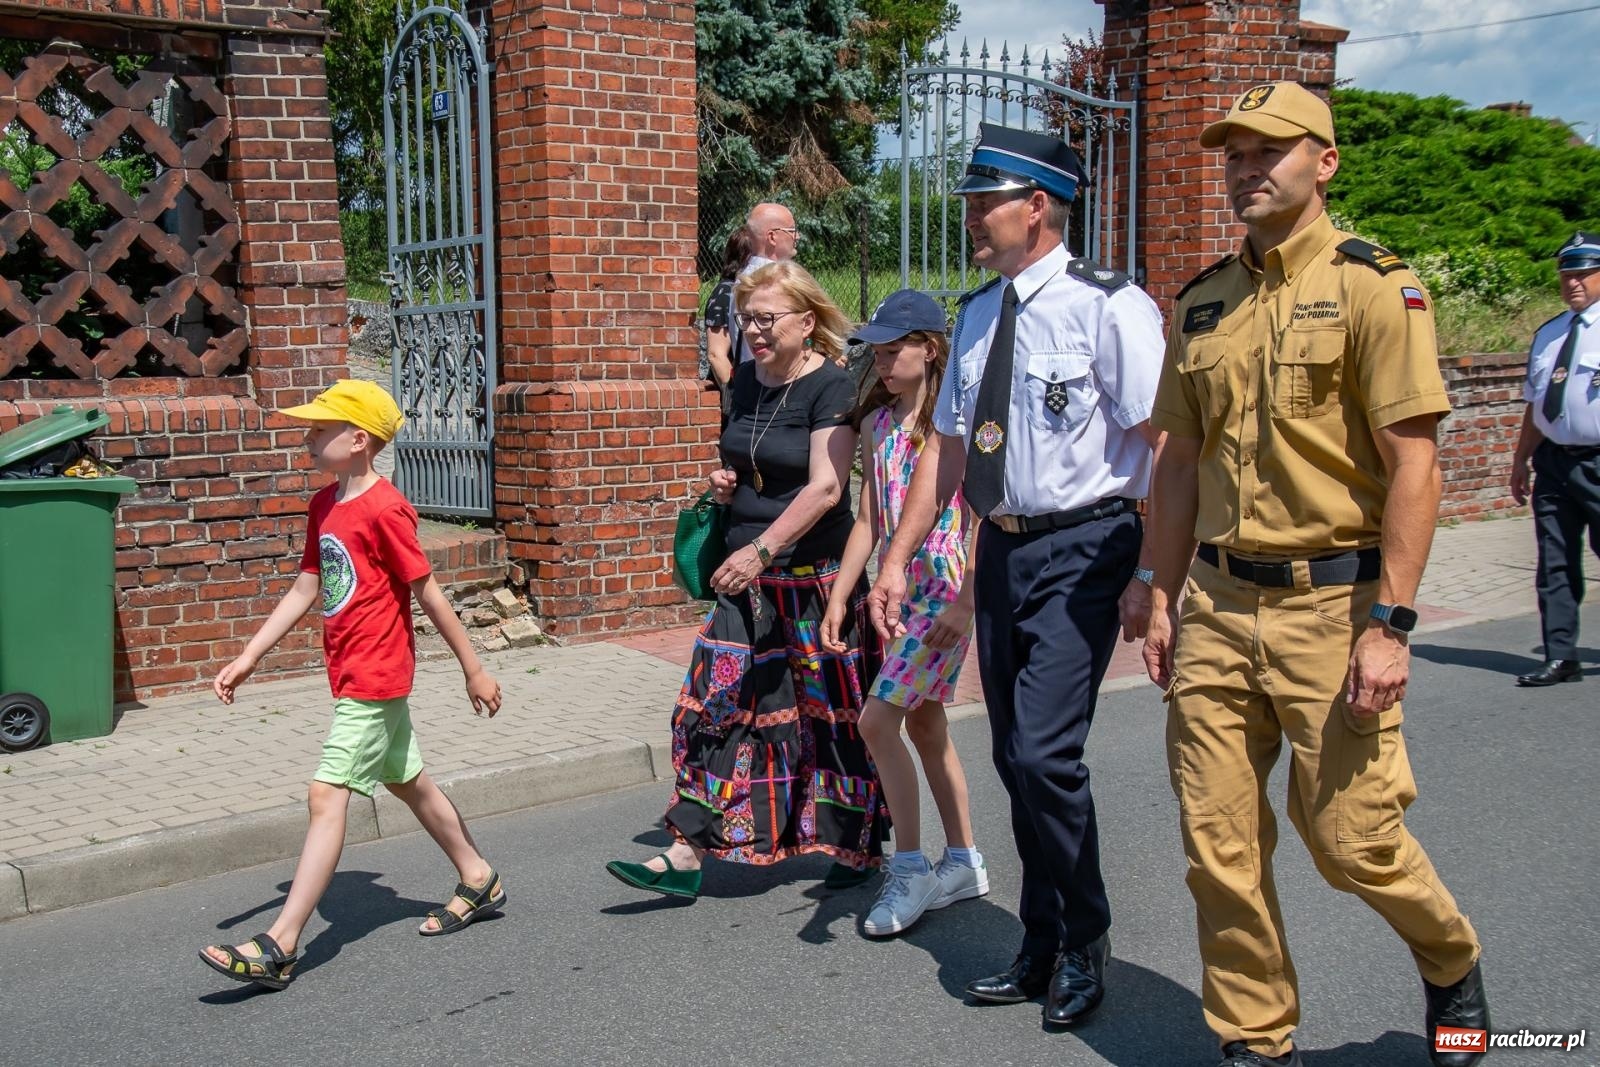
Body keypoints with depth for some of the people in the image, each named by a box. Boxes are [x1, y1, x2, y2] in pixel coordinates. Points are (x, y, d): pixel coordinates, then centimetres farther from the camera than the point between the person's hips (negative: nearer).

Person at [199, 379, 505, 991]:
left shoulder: (384, 510, -17)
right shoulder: (325, 505, 9)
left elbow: (428, 593, -14)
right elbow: (304, 591, 12)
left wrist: (473, 669, -8)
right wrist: (246, 659, 8)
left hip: (374, 678, -10)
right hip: (353, 677, 10)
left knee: (327, 795, -11)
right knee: (409, 783, 19)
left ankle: (279, 947, -10)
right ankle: (479, 881, 36)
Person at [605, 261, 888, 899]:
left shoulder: (831, 387, -12)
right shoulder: (747, 380, 10)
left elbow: (824, 488, -20)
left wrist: (761, 550, -24)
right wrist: (725, 483, 4)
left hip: (814, 574, -7)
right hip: (748, 573, 7)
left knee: (830, 712, 4)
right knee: (716, 702, 2)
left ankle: (859, 844, 22)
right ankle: (688, 851, 5)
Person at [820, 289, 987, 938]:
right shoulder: (876, 423, 11)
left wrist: (964, 603, -19)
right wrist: (839, 597, 10)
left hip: (948, 588, -8)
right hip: (899, 591, 8)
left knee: (878, 719, -12)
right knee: (924, 723, 13)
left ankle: (910, 869, 0)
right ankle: (963, 863, 26)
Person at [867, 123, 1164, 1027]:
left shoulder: (1106, 305, -10)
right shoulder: (978, 314, 12)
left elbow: (1162, 444, -14)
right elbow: (946, 445, 15)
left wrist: (1150, 575, -19)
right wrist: (899, 561, 11)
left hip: (1082, 550, -7)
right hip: (1002, 549, 7)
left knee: (1045, 752, -13)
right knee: (1016, 760, 11)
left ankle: (1085, 946, 10)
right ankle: (1043, 950, 27)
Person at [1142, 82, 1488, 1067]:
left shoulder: (1373, 286, -6)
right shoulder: (1202, 304, 12)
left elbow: (1415, 464, -11)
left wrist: (1389, 624, -17)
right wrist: (1166, 599, 13)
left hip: (1331, 603, -5)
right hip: (1218, 606, 5)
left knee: (1350, 838, 3)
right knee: (1219, 846, 6)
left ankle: (1453, 964, 35)